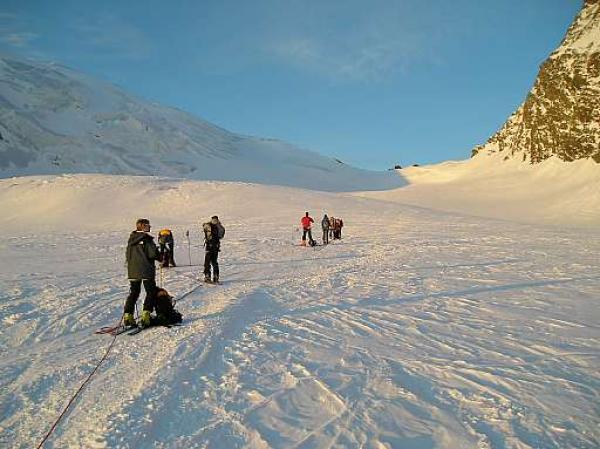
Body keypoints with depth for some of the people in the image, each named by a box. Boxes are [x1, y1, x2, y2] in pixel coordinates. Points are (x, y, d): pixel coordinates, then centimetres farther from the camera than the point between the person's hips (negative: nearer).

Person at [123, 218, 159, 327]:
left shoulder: (131, 238, 9)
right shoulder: (147, 238, -12)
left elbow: (127, 255, 14)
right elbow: (153, 254, -17)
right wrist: (160, 257, 2)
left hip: (132, 271, 6)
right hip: (146, 270, -6)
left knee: (134, 293, 15)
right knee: (151, 292, 3)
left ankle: (127, 315, 9)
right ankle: (145, 315, -7)